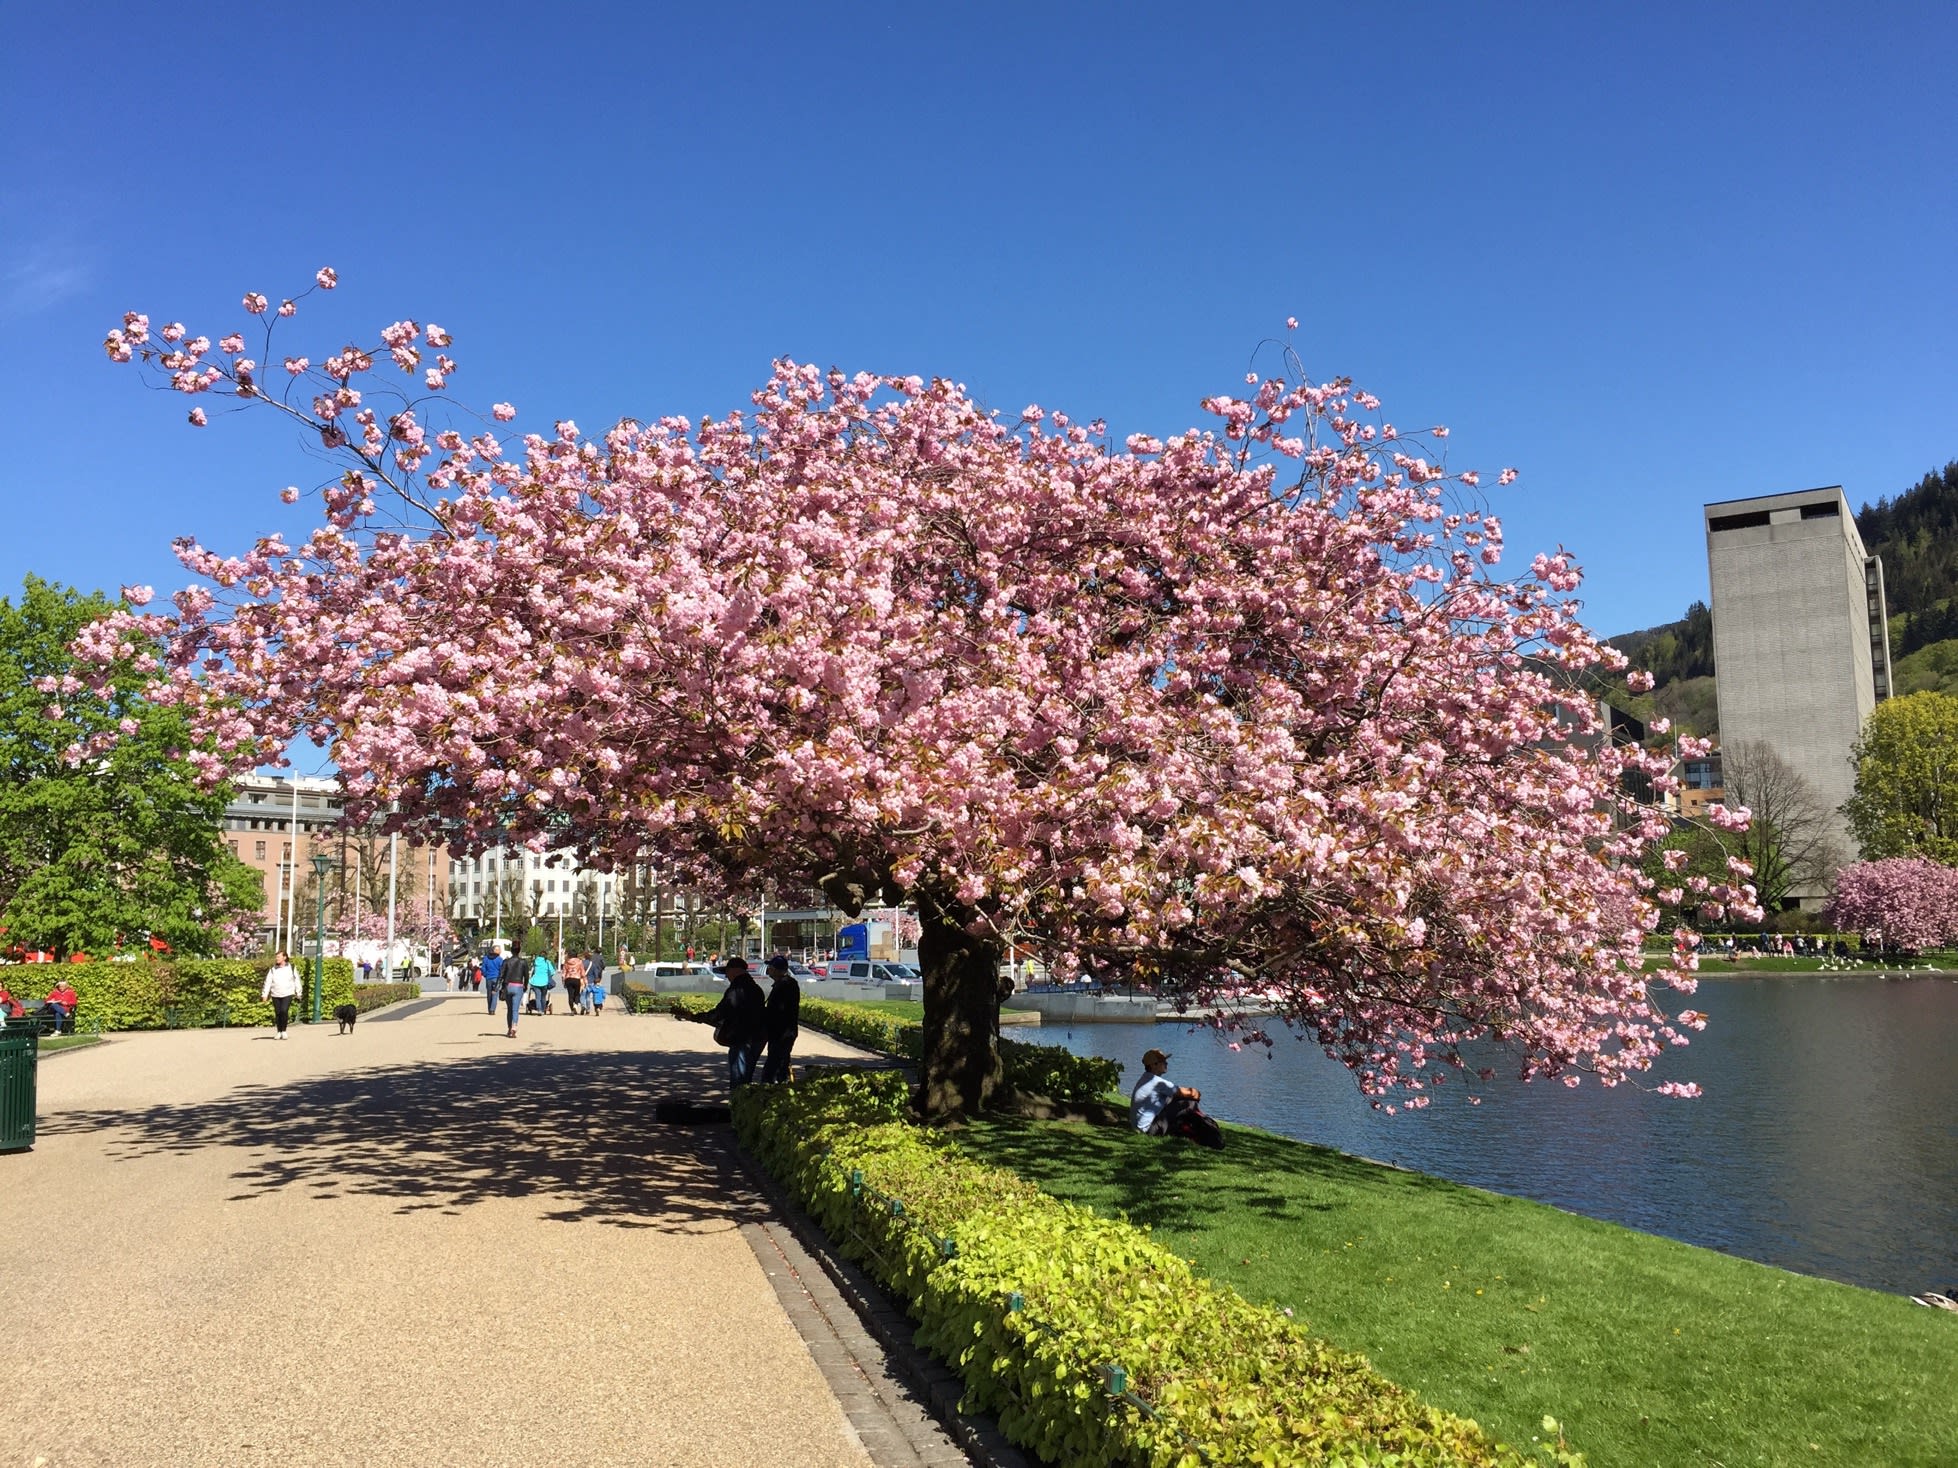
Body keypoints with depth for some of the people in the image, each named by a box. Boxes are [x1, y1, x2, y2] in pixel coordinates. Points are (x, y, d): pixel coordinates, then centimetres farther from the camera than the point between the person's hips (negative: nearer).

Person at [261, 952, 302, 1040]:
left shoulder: (291, 968, 5)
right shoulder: (272, 970, 7)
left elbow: (296, 981, 11)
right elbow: (268, 982, 3)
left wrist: (298, 993, 11)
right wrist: (264, 994, -6)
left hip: (287, 994, -2)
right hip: (275, 995, 2)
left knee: (284, 1011, -18)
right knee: (278, 1013, 2)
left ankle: (284, 1031, -5)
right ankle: (279, 1032, 15)